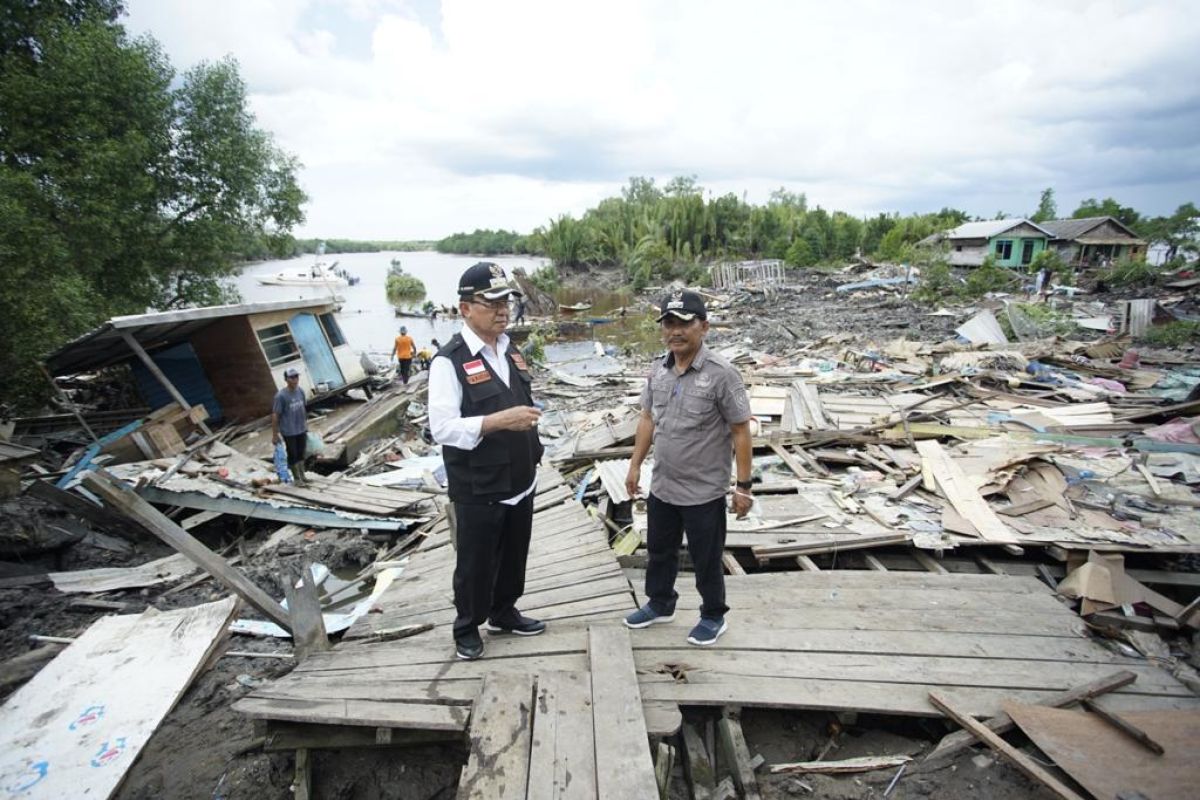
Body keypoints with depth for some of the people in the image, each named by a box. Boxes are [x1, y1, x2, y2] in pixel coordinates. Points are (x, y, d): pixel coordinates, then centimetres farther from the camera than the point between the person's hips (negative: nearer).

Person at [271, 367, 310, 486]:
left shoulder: (300, 391, -2)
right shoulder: (281, 395, -19)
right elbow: (275, 415, -15)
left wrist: (305, 424, 17)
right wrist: (274, 435, -11)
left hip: (302, 430, 5)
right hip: (289, 432, -5)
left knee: (301, 453, 19)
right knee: (293, 455, 10)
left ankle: (302, 475, 36)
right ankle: (297, 478, 25)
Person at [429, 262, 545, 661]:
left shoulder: (510, 352, 7)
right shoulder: (449, 361, -17)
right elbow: (442, 428, -23)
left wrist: (533, 459, 16)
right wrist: (499, 421, -32)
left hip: (520, 482, 7)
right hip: (479, 489, -6)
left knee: (514, 554, 21)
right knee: (475, 562, 12)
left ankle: (504, 613, 43)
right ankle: (467, 627, 35)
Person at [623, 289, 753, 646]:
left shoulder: (721, 373, -18)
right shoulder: (657, 370, 0)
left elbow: (741, 432, -14)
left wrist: (743, 486, -13)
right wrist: (635, 465, 11)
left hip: (704, 492, -6)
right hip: (662, 487, 6)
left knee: (706, 559, 13)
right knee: (659, 550, 23)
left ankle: (713, 616, 37)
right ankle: (660, 604, 46)